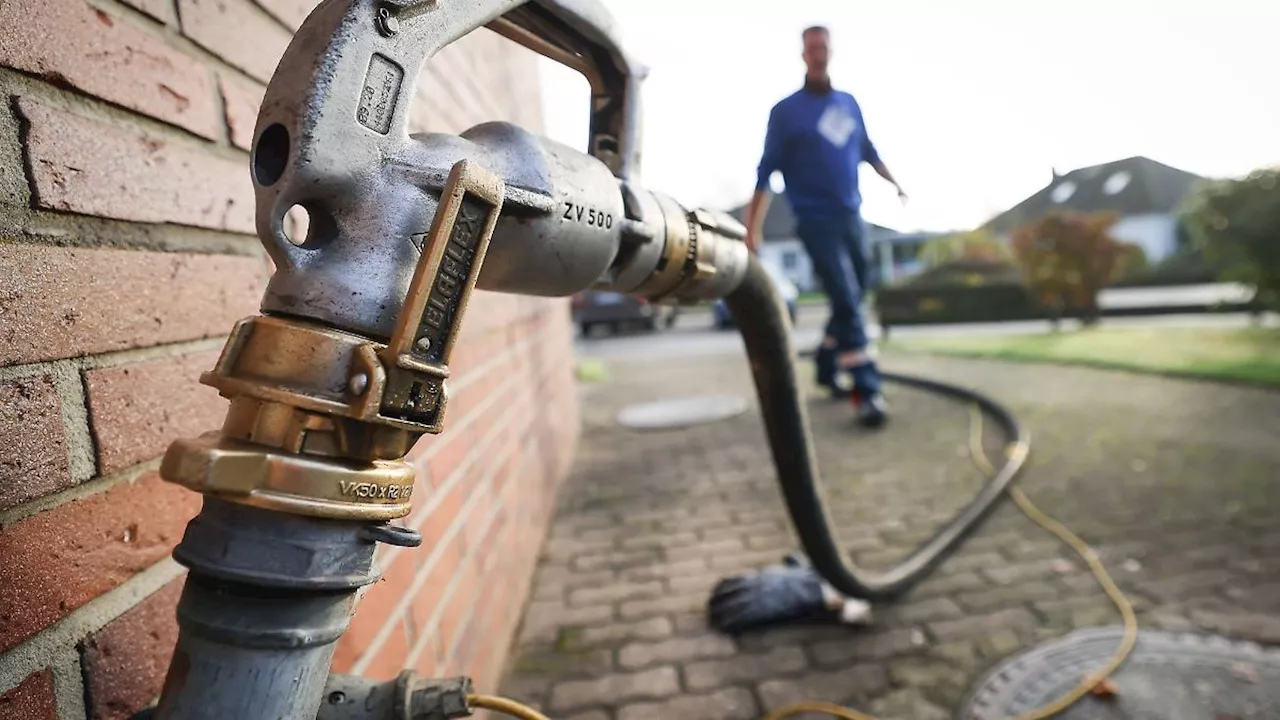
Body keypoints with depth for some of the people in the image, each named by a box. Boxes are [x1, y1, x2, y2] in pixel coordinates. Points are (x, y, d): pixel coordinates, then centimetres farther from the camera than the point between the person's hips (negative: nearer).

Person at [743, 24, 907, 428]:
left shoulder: (849, 103, 12)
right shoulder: (786, 111, -2)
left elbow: (867, 151, 25)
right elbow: (766, 171, -5)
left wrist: (894, 183, 31)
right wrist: (752, 227, -10)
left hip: (852, 216, 6)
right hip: (817, 221, -6)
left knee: (852, 299, 10)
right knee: (846, 302, -13)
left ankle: (827, 368, 28)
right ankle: (866, 391, -10)